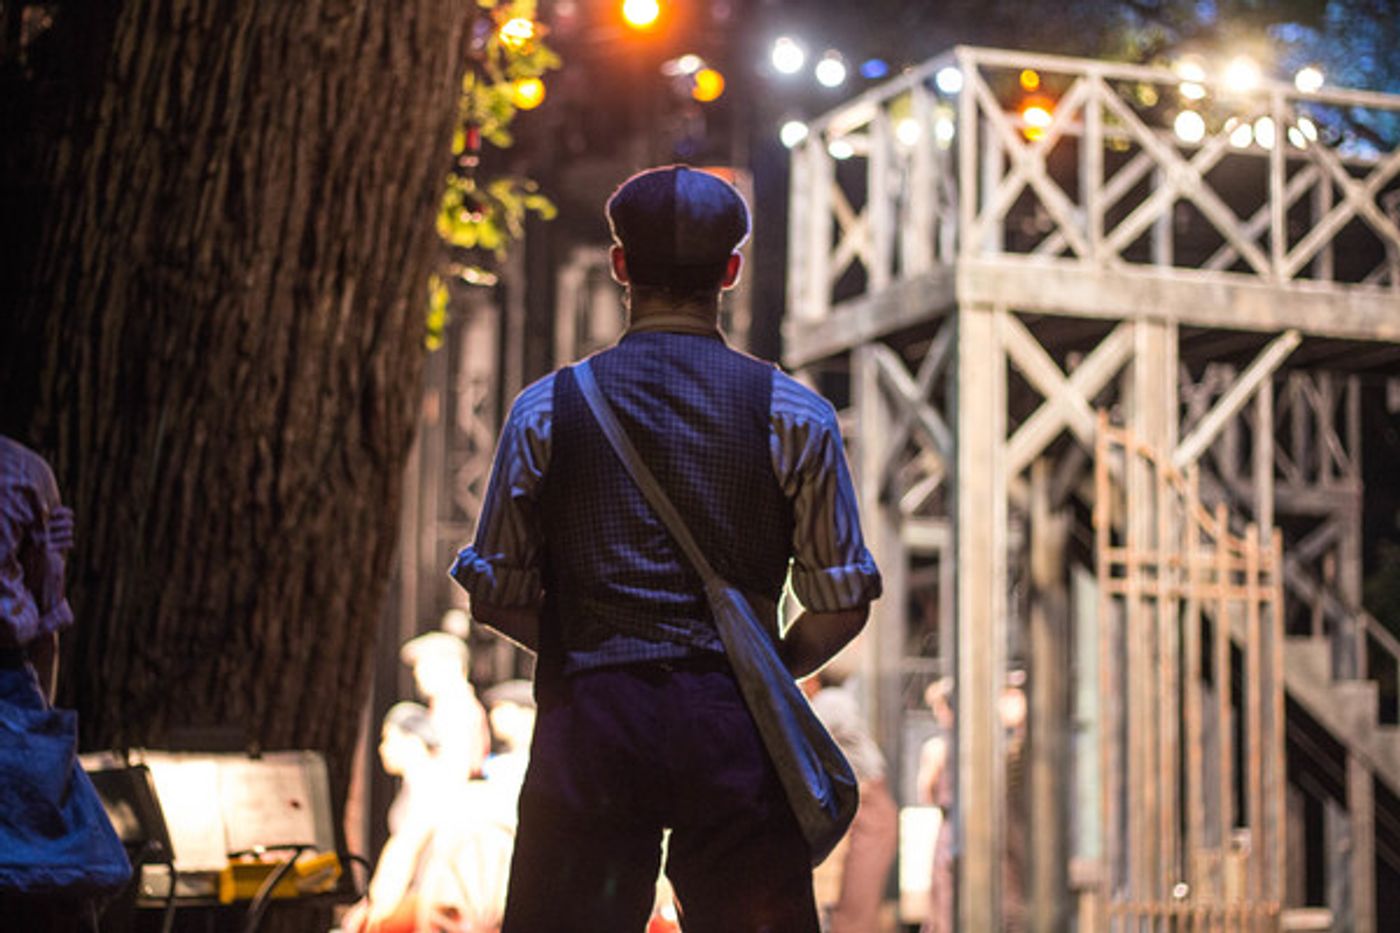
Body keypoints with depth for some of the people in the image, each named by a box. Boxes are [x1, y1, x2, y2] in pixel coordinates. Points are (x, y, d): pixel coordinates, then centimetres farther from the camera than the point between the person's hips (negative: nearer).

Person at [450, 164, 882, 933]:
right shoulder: (793, 415, 2)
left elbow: (498, 596, 6)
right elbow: (842, 604, 1)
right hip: (734, 727, 0)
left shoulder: (547, 409, 3)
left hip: (588, 724, 1)